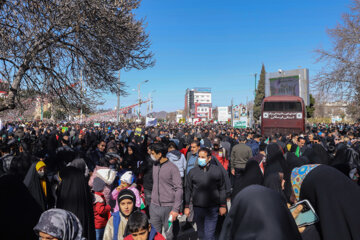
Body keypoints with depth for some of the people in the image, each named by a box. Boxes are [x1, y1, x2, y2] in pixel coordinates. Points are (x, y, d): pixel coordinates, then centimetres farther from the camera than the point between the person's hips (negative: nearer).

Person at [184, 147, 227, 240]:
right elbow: (188, 190, 6)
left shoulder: (217, 170, -2)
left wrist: (223, 205, 3)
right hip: (197, 208, 2)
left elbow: (222, 189, 4)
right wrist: (186, 206, 6)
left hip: (212, 208, -2)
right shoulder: (193, 171, 0)